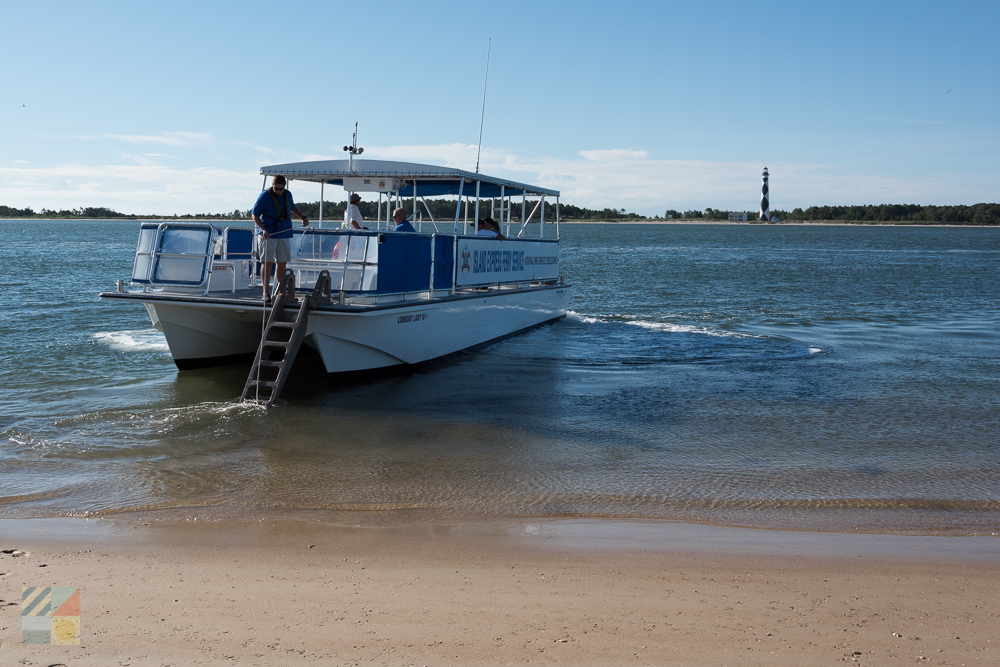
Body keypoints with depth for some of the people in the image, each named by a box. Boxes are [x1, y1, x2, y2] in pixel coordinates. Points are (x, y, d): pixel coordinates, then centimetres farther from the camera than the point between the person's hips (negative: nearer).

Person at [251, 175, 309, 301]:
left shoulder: (287, 194, 9)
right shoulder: (265, 196, -8)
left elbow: (292, 207, 30)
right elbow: (255, 215, -8)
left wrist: (303, 217, 18)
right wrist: (263, 229, -21)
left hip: (284, 233, 5)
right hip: (269, 234, -5)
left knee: (282, 262, 7)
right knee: (267, 262, -6)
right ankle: (266, 293, -2)